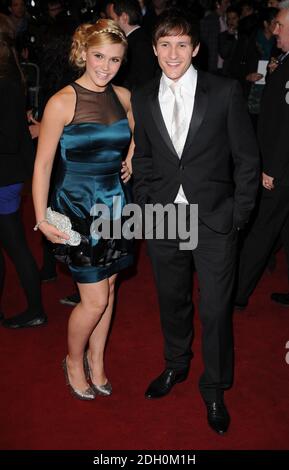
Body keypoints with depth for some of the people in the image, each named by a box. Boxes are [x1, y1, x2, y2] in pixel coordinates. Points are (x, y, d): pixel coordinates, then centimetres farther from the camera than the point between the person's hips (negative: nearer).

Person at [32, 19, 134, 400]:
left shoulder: (123, 96, 2)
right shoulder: (63, 101, -14)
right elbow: (42, 164, -13)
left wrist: (130, 161, 10)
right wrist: (42, 218, -15)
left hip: (115, 204, 5)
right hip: (78, 208, -5)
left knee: (107, 287, 14)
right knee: (95, 299, -2)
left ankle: (96, 360, 34)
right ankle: (74, 361, 26)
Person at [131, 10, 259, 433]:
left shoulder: (226, 92, -7)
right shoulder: (142, 100, 4)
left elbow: (247, 158, -3)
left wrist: (239, 215, -6)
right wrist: (146, 207, 5)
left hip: (214, 220, -3)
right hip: (163, 220, 3)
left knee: (216, 310, 4)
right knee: (172, 299, 18)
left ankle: (214, 389, 28)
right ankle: (176, 365, 44)